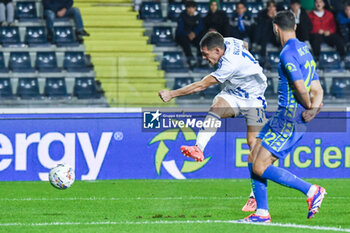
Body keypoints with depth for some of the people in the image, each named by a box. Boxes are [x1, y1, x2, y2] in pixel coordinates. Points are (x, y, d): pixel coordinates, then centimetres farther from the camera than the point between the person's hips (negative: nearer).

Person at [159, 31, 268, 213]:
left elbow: (202, 85, -30)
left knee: (253, 142, -14)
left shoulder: (230, 64, -32)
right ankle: (198, 148, -48)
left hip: (253, 99, -7)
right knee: (216, 107, -26)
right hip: (233, 94, 7)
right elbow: (244, 45, 18)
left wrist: (172, 94, -26)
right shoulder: (229, 42, -8)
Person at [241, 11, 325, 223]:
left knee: (261, 168, -10)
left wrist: (309, 107, -5)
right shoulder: (305, 51, 16)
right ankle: (262, 213, 11)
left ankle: (312, 191, -8)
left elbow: (301, 88, -24)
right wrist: (313, 108, -2)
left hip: (290, 118, -10)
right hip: (285, 117, 10)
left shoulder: (288, 53, -15)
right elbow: (317, 90, 16)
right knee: (254, 161, 10)